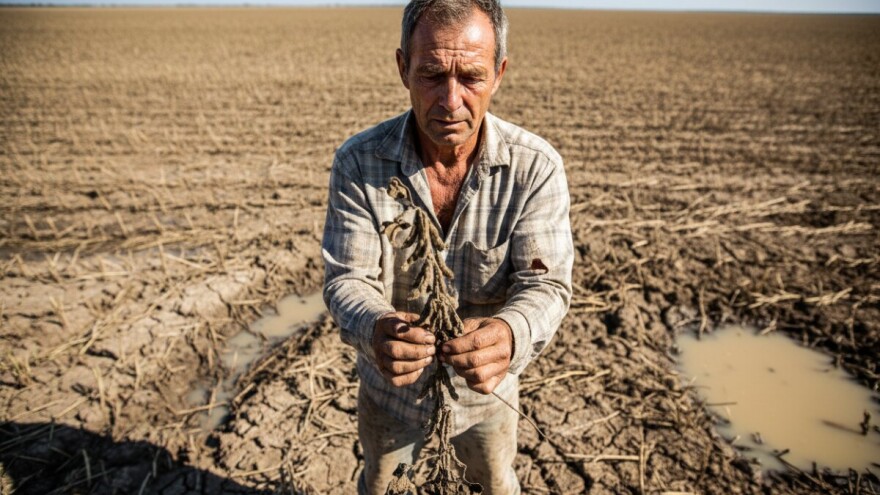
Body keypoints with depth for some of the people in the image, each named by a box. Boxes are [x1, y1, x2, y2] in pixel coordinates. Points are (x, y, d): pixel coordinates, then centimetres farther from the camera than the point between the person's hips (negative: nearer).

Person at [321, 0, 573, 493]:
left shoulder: (536, 166, -23)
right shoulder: (358, 162, -21)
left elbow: (545, 283, -24)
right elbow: (347, 278, -20)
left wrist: (510, 333, -47)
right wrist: (375, 327, -44)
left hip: (486, 385, 0)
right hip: (389, 384, 1)